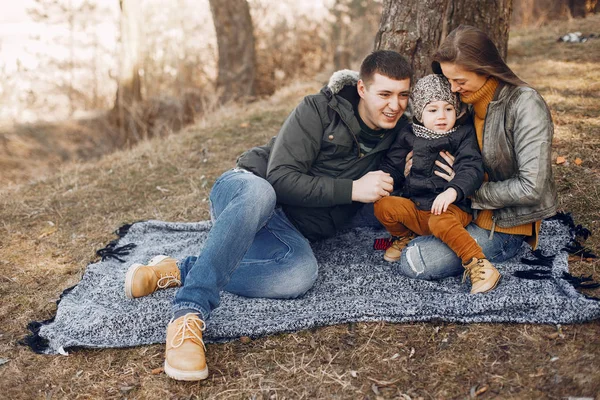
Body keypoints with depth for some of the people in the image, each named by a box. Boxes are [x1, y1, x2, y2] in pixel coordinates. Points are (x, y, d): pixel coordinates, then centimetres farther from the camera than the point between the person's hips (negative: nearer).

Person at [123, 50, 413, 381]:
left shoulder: (396, 133, 7)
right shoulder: (319, 110, -9)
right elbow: (282, 178, -17)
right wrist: (351, 190, -20)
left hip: (292, 227, 4)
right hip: (244, 190, -3)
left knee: (301, 273, -34)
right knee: (259, 192, -44)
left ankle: (180, 271, -24)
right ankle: (189, 314, -45)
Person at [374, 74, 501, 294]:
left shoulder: (464, 134, 0)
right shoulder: (409, 136, 9)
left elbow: (471, 169, -13)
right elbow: (392, 166, 14)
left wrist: (452, 191, -32)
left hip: (452, 207, -4)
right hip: (415, 206, 4)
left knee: (441, 222, -37)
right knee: (383, 205, -20)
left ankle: (478, 264, -27)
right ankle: (403, 237, 10)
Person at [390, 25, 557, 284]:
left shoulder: (525, 105, -23)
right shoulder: (471, 100, 1)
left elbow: (531, 188, -26)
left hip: (507, 225, -7)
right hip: (476, 208, 8)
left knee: (413, 263, -17)